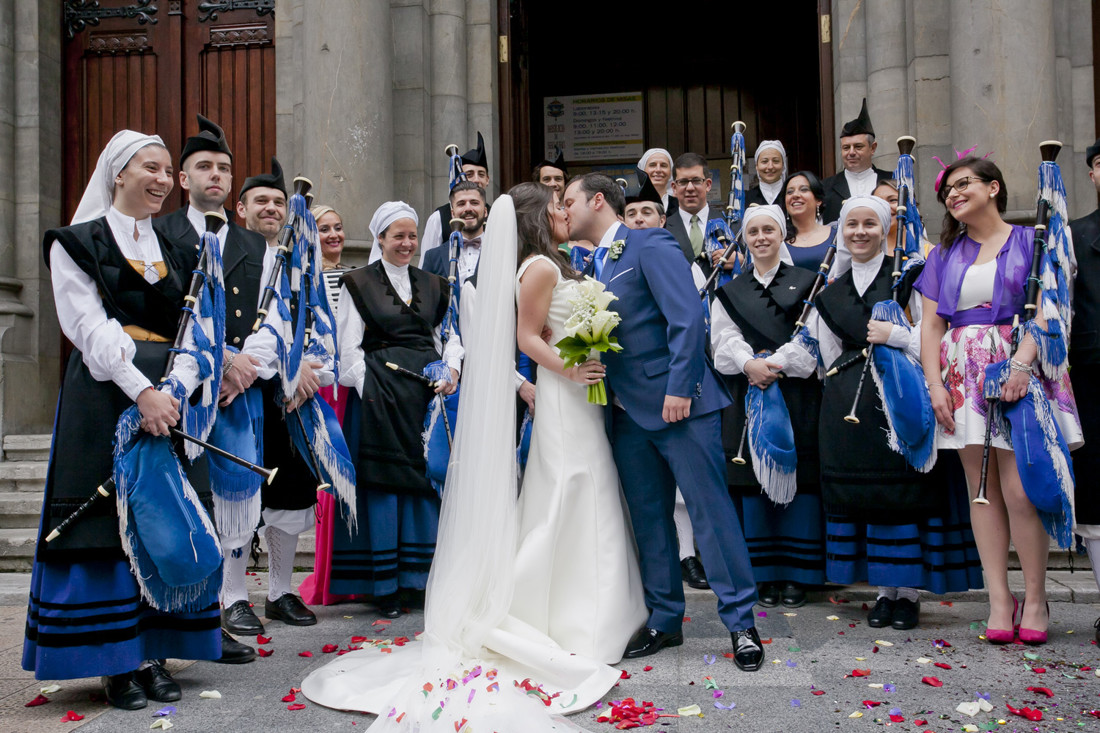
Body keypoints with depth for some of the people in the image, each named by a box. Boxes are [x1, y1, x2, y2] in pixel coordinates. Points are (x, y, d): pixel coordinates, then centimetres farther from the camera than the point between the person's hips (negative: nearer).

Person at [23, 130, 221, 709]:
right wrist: (141, 390, -19)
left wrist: (175, 391, -11)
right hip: (104, 396, -4)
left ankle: (152, 654, 11)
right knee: (105, 523, -4)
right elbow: (89, 327, -8)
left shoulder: (174, 250, 17)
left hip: (169, 398, 5)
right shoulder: (78, 241, 3)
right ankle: (114, 664, 5)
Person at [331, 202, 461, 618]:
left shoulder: (432, 285, 17)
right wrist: (368, 389, -11)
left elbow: (448, 336, 16)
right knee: (383, 482, -2)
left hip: (428, 390, 4)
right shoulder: (358, 283, 4)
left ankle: (420, 576, 14)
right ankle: (385, 584, 7)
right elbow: (349, 348, 0)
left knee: (427, 479, 3)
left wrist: (451, 369, -3)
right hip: (380, 392, -4)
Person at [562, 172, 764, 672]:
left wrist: (679, 388, -21)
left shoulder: (651, 246, -7)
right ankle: (664, 620, 23)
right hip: (629, 414, 8)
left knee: (710, 511, -3)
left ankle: (740, 622, 6)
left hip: (679, 404, -8)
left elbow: (688, 318, -16)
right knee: (648, 519, 12)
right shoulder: (594, 265, 18)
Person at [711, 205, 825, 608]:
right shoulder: (730, 292, 16)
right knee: (755, 483, 1)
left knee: (799, 480, -3)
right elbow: (724, 341, 3)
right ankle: (765, 574, 9)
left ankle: (797, 575, 6)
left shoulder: (807, 282, 9)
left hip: (797, 396, -2)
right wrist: (750, 364, -16)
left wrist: (775, 363, -16)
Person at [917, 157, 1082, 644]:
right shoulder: (945, 255, 16)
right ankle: (999, 598, 7)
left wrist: (1022, 362, -20)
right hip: (963, 377, 4)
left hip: (1019, 369, -4)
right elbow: (931, 324, 10)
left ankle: (1035, 598, 5)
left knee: (1018, 490, -9)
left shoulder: (1030, 241, 6)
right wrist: (935, 384, -3)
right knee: (982, 489, 2)